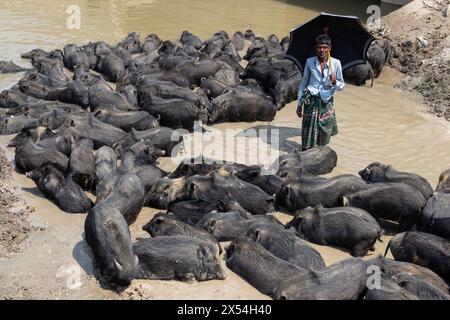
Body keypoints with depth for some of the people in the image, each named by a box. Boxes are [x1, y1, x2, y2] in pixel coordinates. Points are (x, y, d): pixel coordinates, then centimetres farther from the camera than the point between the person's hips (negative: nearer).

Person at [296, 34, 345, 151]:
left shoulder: (336, 63, 0)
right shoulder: (309, 62, 1)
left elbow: (341, 85, 6)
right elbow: (303, 83, 11)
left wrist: (335, 82, -17)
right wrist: (299, 103, 10)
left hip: (326, 102, 1)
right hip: (311, 101, -1)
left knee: (324, 136, 6)